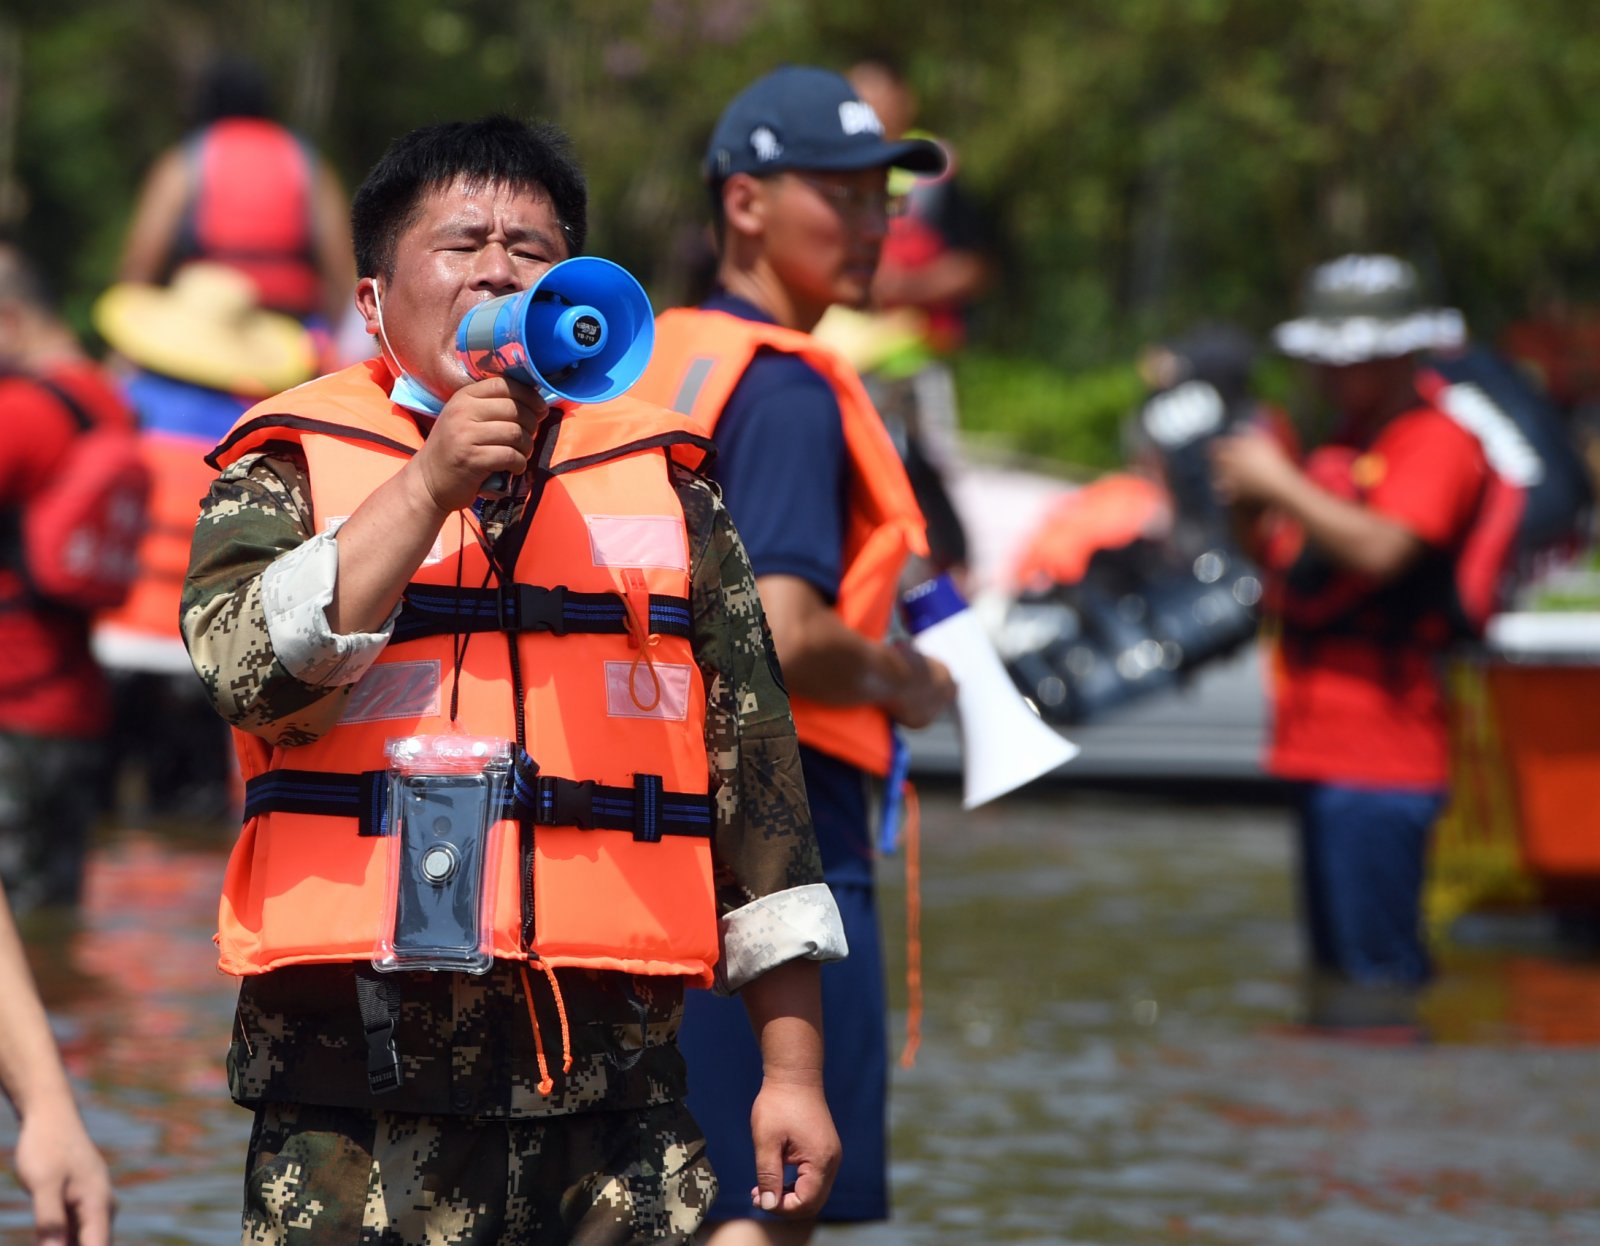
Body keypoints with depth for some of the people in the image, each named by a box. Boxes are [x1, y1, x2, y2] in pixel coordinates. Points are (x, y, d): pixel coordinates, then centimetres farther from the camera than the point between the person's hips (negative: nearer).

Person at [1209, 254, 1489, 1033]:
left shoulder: (1435, 442, -8)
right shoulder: (1344, 443, 20)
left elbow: (1381, 550, -24)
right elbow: (1292, 577, 22)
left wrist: (1280, 484, -16)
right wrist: (1252, 510, 4)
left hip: (1382, 747, -9)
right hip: (1320, 742, 9)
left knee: (1373, 976, -13)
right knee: (1335, 965, 13)